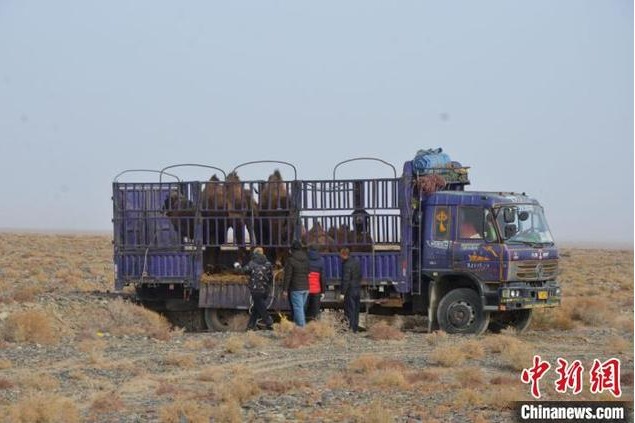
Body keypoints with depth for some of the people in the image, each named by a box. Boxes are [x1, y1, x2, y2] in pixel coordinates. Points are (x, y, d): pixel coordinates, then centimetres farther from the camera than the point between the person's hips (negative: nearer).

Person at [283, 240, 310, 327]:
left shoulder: (290, 259, -12)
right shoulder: (306, 258, 7)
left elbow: (287, 276, -12)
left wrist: (285, 289, -8)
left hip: (296, 288, -6)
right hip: (306, 288, 6)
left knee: (298, 308, -4)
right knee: (301, 307, 16)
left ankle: (301, 326, -8)